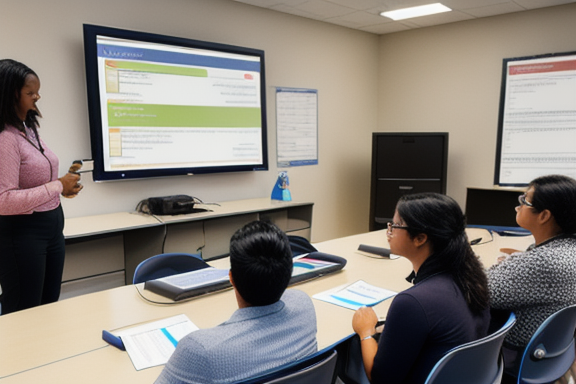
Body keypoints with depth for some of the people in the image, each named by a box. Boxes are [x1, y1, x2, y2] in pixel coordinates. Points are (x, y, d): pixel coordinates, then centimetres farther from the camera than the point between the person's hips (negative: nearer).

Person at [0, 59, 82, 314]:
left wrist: (64, 188, 3)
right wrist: (57, 186, -20)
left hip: (53, 226, 9)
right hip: (22, 233, -9)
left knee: (50, 309, 19)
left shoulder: (29, 131, 10)